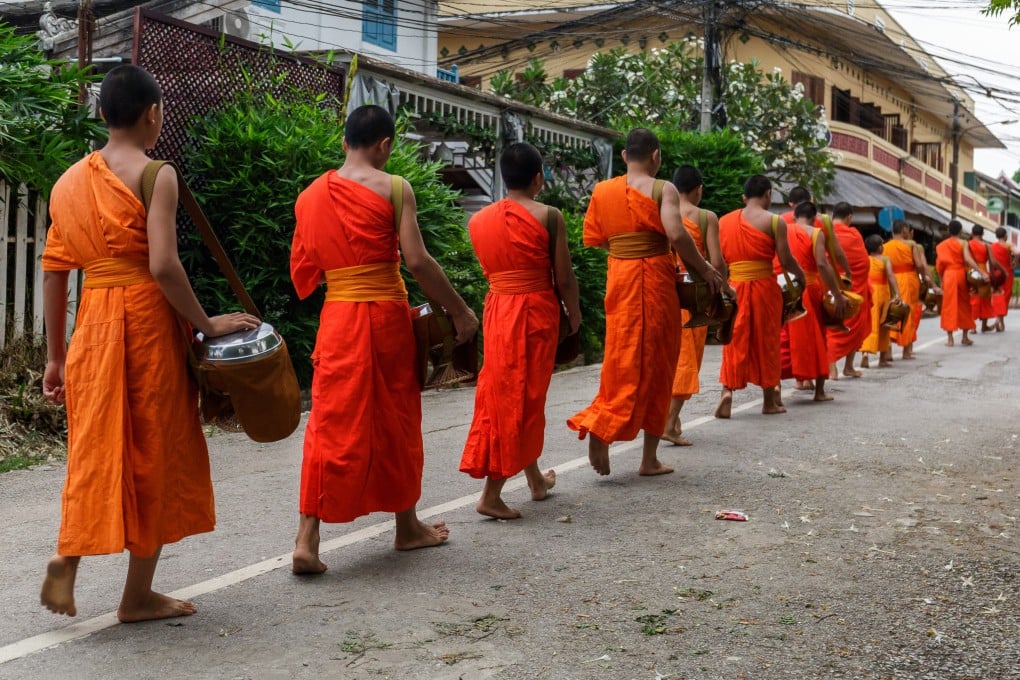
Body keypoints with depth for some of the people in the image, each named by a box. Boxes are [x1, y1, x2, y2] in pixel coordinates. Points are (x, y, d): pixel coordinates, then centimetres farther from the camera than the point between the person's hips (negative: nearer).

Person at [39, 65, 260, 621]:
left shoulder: (69, 181, 11)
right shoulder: (155, 175, -8)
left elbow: (52, 273, 11)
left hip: (91, 324, 6)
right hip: (146, 322, -5)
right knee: (153, 453, 6)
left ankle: (68, 558, -2)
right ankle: (137, 595, 15)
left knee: (96, 449, 17)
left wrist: (54, 356, 15)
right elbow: (162, 265, -19)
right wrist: (206, 324, -8)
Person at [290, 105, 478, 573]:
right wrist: (460, 311, -6)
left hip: (337, 318, 3)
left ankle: (307, 540, -5)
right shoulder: (394, 188, -7)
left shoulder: (309, 196, 7)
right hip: (386, 315, -3)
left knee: (332, 423, 4)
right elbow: (417, 261, -14)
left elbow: (303, 273, 10)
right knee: (396, 421, 12)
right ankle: (407, 526, 27)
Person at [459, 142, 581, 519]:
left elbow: (490, 267, 8)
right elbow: (563, 277, -8)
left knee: (502, 393, 16)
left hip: (497, 308, 5)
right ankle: (491, 494, -3)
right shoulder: (548, 216, -9)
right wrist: (574, 315, 7)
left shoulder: (478, 220, 3)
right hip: (536, 310, -5)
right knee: (523, 397, 1)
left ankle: (535, 479, 31)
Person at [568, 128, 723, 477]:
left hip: (618, 279, 4)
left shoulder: (602, 191, 7)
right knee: (655, 364, 5)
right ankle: (649, 458, 8)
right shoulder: (662, 189, -7)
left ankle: (601, 427, -6)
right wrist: (705, 269, -11)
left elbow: (593, 240, 8)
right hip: (654, 278, -4)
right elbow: (675, 234, -20)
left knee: (624, 359, 12)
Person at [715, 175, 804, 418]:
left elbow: (719, 260, 6)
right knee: (766, 341, 8)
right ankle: (769, 400, 17)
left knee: (735, 342, 8)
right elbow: (786, 260, -6)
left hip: (733, 287, 3)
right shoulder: (774, 222, -5)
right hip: (764, 286, -3)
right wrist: (800, 275, 12)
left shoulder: (724, 221, 7)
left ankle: (727, 391, -11)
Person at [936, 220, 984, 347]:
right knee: (964, 305, 11)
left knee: (949, 306, 3)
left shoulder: (941, 246, 6)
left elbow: (939, 265, 4)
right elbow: (968, 259, -17)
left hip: (948, 275, 1)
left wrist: (941, 280, 13)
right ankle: (965, 337, 15)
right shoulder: (963, 243, -3)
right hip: (961, 274, -1)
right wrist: (982, 273, -21)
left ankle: (950, 339, -2)